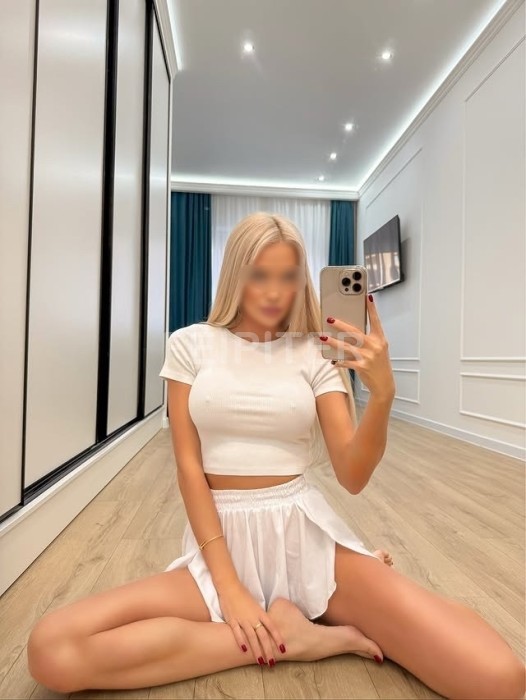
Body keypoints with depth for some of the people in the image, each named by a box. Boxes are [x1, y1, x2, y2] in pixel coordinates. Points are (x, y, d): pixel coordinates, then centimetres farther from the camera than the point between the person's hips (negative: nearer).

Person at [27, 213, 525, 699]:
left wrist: (382, 393, -25)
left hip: (306, 534, 0)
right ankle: (288, 633, -8)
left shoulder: (316, 353, 0)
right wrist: (227, 585, -11)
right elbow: (188, 466, -5)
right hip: (222, 538, 1)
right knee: (52, 650, -22)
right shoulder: (192, 344, 0)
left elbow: (352, 476, -7)